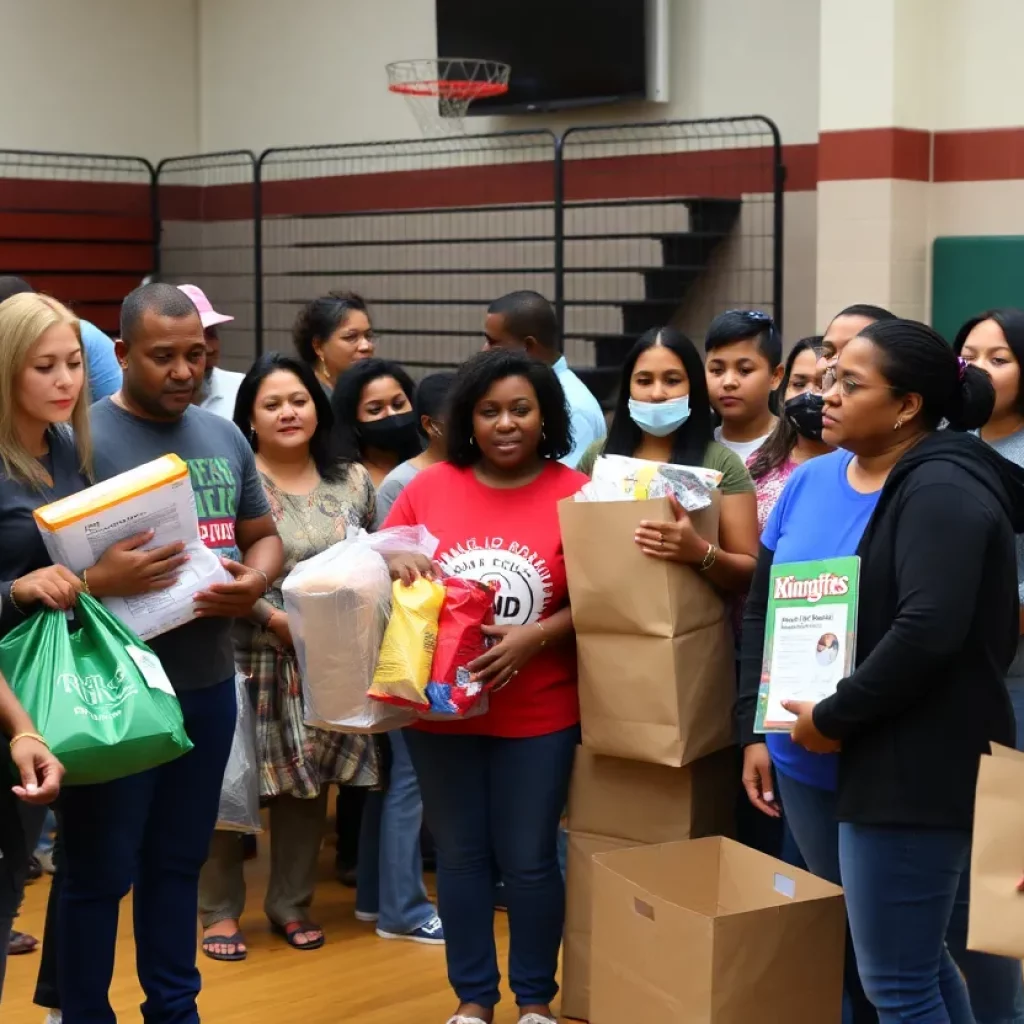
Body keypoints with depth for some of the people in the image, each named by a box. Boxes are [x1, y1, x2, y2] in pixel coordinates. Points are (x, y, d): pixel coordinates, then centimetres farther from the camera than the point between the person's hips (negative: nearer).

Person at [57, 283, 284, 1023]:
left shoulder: (224, 437, 9)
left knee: (180, 861, 18)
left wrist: (253, 582, -5)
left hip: (209, 684, 6)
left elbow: (264, 536, 16)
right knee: (100, 872, 5)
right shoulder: (83, 439, -11)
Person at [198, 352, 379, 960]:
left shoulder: (353, 481, 7)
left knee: (309, 784, 10)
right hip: (249, 657, -4)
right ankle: (221, 910, 16)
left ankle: (292, 904, 24)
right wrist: (274, 618, -20)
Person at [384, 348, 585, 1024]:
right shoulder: (430, 488, 1)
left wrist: (533, 638, -21)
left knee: (530, 859, 7)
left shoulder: (576, 495, -6)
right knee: (460, 857, 12)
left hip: (539, 715, -2)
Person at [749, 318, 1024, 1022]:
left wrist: (834, 717, -17)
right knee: (915, 958, 20)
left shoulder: (941, 489, -14)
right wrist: (757, 725, 8)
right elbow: (763, 606, 15)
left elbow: (928, 630, -25)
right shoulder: (813, 478, 10)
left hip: (915, 770, -8)